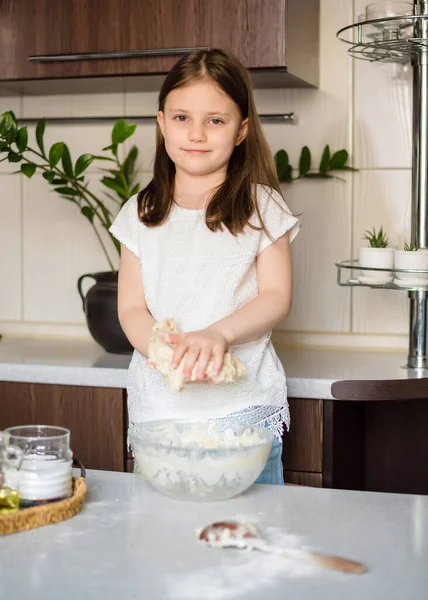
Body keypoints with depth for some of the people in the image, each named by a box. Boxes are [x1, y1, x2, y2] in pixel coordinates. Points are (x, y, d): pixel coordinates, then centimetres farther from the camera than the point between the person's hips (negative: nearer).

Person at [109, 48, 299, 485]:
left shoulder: (261, 207, 2)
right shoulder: (141, 214, 8)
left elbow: (276, 297, -3)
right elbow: (132, 307, 4)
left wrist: (218, 334, -22)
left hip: (245, 407, -2)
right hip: (158, 407, 2)